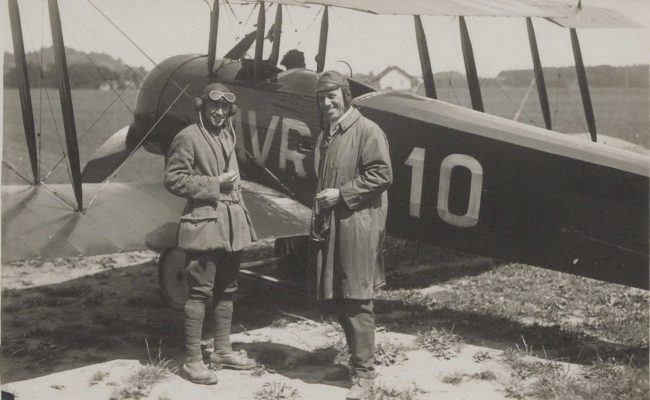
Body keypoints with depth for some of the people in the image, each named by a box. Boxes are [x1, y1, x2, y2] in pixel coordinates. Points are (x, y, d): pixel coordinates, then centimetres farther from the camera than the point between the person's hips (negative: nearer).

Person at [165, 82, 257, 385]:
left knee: (226, 290, 14)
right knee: (200, 292, -5)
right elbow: (173, 180, -13)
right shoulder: (188, 137, -8)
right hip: (204, 225, -8)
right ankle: (192, 360, 3)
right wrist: (214, 185, -15)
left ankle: (222, 351, 26)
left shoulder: (227, 136, 15)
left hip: (231, 225, 8)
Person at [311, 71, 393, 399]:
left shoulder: (367, 131, -8)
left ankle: (364, 373, 3)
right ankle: (356, 357, 27)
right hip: (329, 226, 8)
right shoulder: (326, 134, 17)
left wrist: (341, 193, -16)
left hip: (357, 227, -8)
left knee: (356, 300, -6)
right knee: (335, 298, 12)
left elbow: (381, 174, -15)